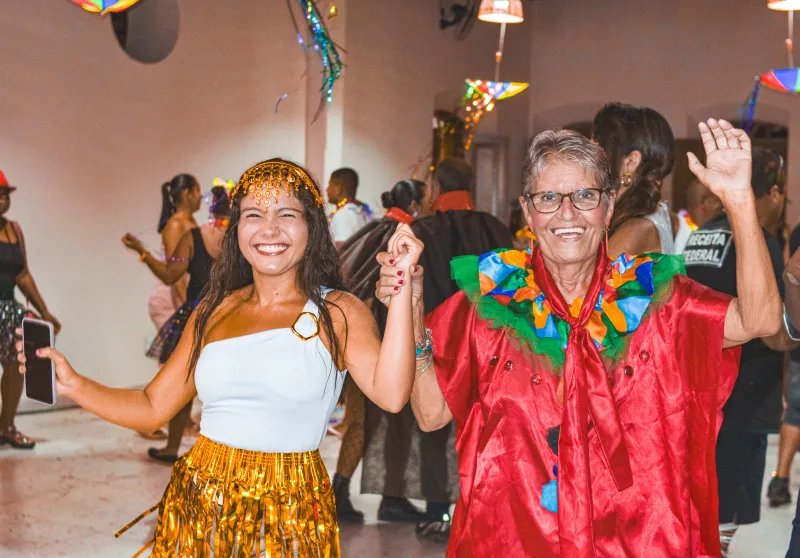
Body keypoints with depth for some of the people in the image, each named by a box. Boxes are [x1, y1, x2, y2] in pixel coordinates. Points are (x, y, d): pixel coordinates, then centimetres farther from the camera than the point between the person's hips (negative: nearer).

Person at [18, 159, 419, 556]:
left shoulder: (337, 312, -6)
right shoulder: (214, 313, 6)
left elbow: (390, 394, -23)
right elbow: (152, 407, 9)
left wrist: (400, 287, -27)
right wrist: (72, 385, -4)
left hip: (288, 517, -3)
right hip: (199, 506, 3)